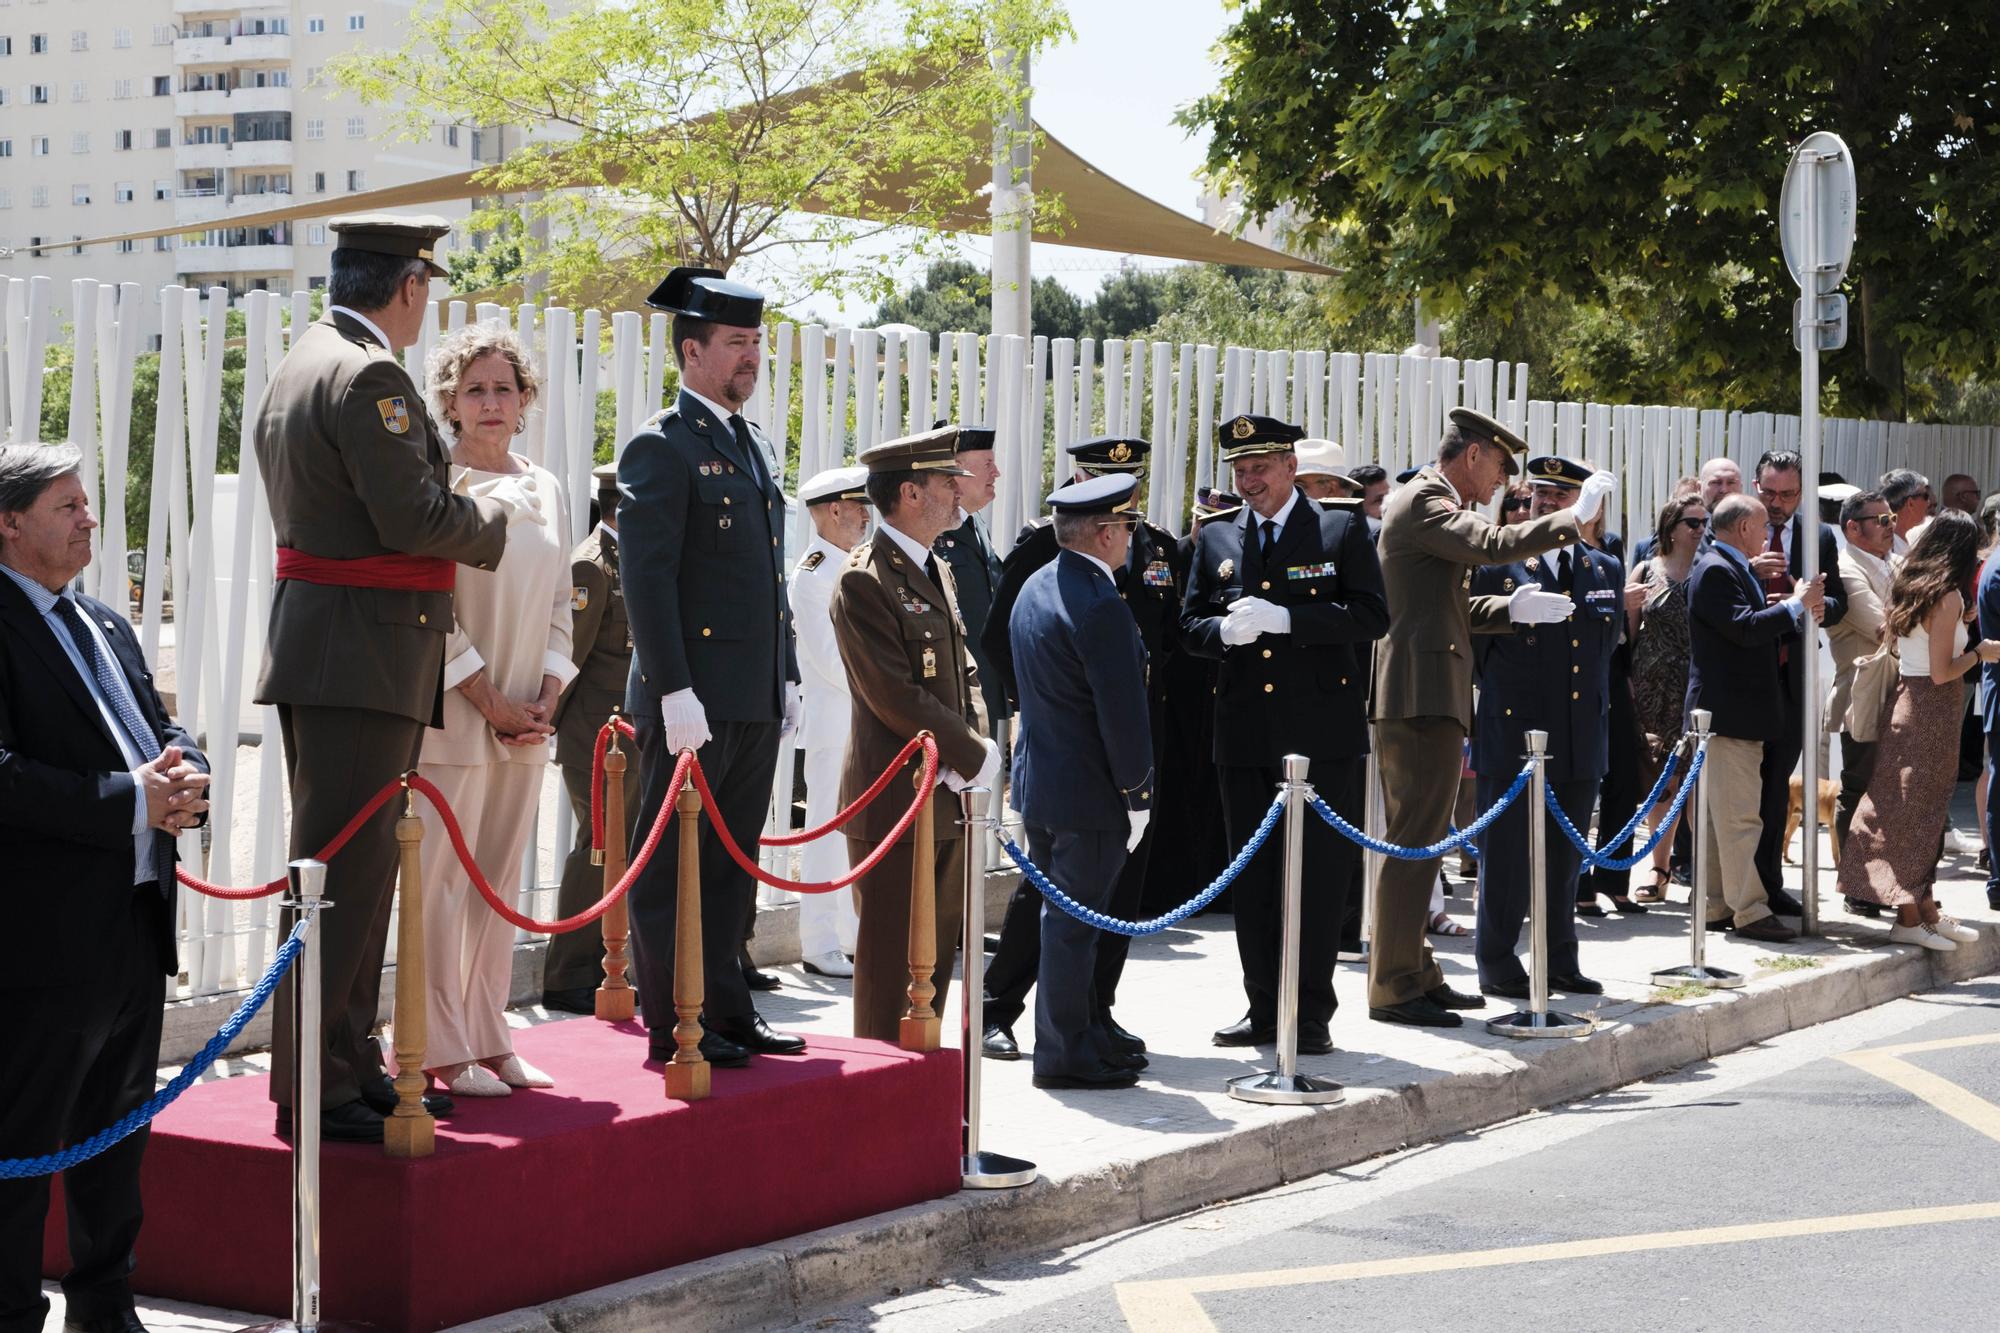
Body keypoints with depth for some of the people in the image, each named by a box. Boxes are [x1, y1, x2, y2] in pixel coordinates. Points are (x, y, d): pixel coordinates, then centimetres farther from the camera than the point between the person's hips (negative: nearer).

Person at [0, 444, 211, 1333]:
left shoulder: (108, 627, 18)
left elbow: (162, 731, 20)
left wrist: (183, 775, -4)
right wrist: (132, 800, -22)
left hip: (136, 920, 9)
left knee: (118, 1133, 18)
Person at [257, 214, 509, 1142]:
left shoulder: (300, 364, 17)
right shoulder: (368, 375, -15)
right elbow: (414, 518, -21)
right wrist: (491, 517, -2)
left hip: (313, 643, 11)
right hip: (361, 655, -11)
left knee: (351, 868, 16)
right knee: (344, 871, -7)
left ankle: (350, 1066, 23)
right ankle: (315, 1091, -4)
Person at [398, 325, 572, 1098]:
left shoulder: (546, 490, 12)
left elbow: (559, 603, 13)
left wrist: (546, 701, 0)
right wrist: (489, 702, -12)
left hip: (526, 720, 6)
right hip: (454, 714, -6)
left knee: (501, 881, 10)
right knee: (443, 880, -4)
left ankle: (489, 1040, 16)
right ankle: (440, 1050, 0)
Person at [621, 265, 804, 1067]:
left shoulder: (755, 447, 18)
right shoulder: (663, 448, -8)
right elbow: (647, 577, -15)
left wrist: (788, 677, 17)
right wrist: (674, 690, -20)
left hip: (756, 699, 8)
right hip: (693, 698, -8)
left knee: (731, 864, 13)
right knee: (672, 866, -1)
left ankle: (727, 1011, 20)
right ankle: (674, 1025, 3)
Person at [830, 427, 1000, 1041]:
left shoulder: (938, 572, 16)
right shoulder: (865, 581, -13)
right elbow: (896, 697, -18)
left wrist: (976, 748, 2)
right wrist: (975, 758, -12)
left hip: (947, 800, 9)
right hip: (895, 802, -9)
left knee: (936, 958, 13)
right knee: (891, 963, -2)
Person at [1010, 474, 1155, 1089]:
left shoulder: (1035, 588, 9)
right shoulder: (1100, 607, -21)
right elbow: (1123, 713, -21)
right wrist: (1136, 794, -12)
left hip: (1038, 778, 9)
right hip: (1088, 792, -9)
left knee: (1062, 916, 17)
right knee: (1074, 920, -2)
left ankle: (1085, 1034, 29)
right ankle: (1064, 1054, 6)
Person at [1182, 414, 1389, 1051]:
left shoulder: (1342, 530, 1)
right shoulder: (1216, 539, 12)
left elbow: (1372, 616, -8)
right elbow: (1190, 626, 13)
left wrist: (1284, 619, -17)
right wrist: (1225, 631, -10)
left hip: (1323, 733, -4)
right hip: (1244, 730, 4)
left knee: (1321, 873, -1)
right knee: (1253, 874, 8)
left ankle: (1312, 1013, 6)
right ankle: (1264, 1009, 17)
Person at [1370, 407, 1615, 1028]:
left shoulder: (1427, 501, 23)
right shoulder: (1422, 501, -11)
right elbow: (1490, 545, -27)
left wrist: (1508, 609, 11)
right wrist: (1574, 517, -20)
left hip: (1424, 695, 11)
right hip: (1421, 694, -11)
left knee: (1417, 844, 15)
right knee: (1414, 843, -9)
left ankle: (1414, 973, 22)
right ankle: (1394, 986, -7)